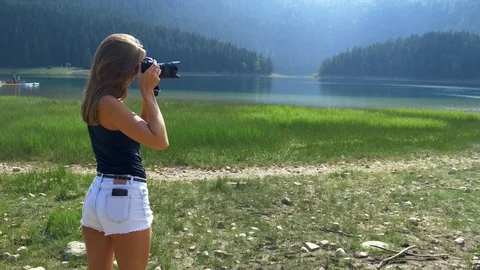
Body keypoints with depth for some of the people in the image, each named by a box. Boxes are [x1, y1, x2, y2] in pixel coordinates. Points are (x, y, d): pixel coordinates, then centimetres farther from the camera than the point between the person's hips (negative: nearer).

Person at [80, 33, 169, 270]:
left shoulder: (97, 101, 9)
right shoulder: (109, 103, -18)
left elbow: (140, 129, 19)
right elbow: (159, 140, -19)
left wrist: (148, 93, 10)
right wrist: (148, 92, -12)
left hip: (98, 193, 9)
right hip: (125, 197, -9)